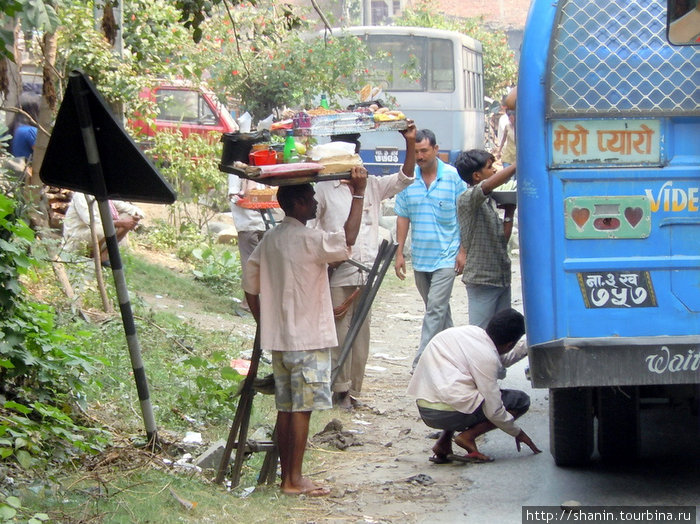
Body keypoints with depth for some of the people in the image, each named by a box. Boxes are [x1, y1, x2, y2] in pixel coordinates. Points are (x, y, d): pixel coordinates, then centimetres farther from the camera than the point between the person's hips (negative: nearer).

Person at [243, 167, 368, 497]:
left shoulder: (270, 240, 9)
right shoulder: (307, 240, -15)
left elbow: (250, 284, 12)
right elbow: (348, 239, -21)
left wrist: (264, 323, 19)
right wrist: (358, 195, -16)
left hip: (278, 338, 8)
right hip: (307, 340, -8)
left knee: (286, 408, 11)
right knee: (302, 409, -3)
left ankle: (286, 475, 16)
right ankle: (295, 479, -1)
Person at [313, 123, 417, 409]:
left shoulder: (372, 186, 11)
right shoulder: (324, 189, 1)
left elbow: (404, 178, 2)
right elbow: (312, 230, 1)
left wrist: (410, 143, -11)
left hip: (366, 272, 4)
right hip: (337, 272, -4)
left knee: (361, 334, 7)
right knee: (340, 332, -5)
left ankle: (353, 389, 13)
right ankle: (341, 388, 4)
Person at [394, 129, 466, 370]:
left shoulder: (453, 176, -6)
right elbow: (402, 217, 8)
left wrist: (463, 251, -6)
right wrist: (399, 253, 5)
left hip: (446, 255, -4)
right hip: (420, 256, 4)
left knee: (436, 309, -12)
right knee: (437, 309, 15)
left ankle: (421, 363, -13)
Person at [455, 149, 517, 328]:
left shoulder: (490, 202, 16)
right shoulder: (467, 199, -9)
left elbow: (503, 239, 15)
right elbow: (488, 185, -30)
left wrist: (510, 212, 5)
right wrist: (518, 165, -25)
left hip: (502, 278, 8)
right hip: (481, 279, -8)